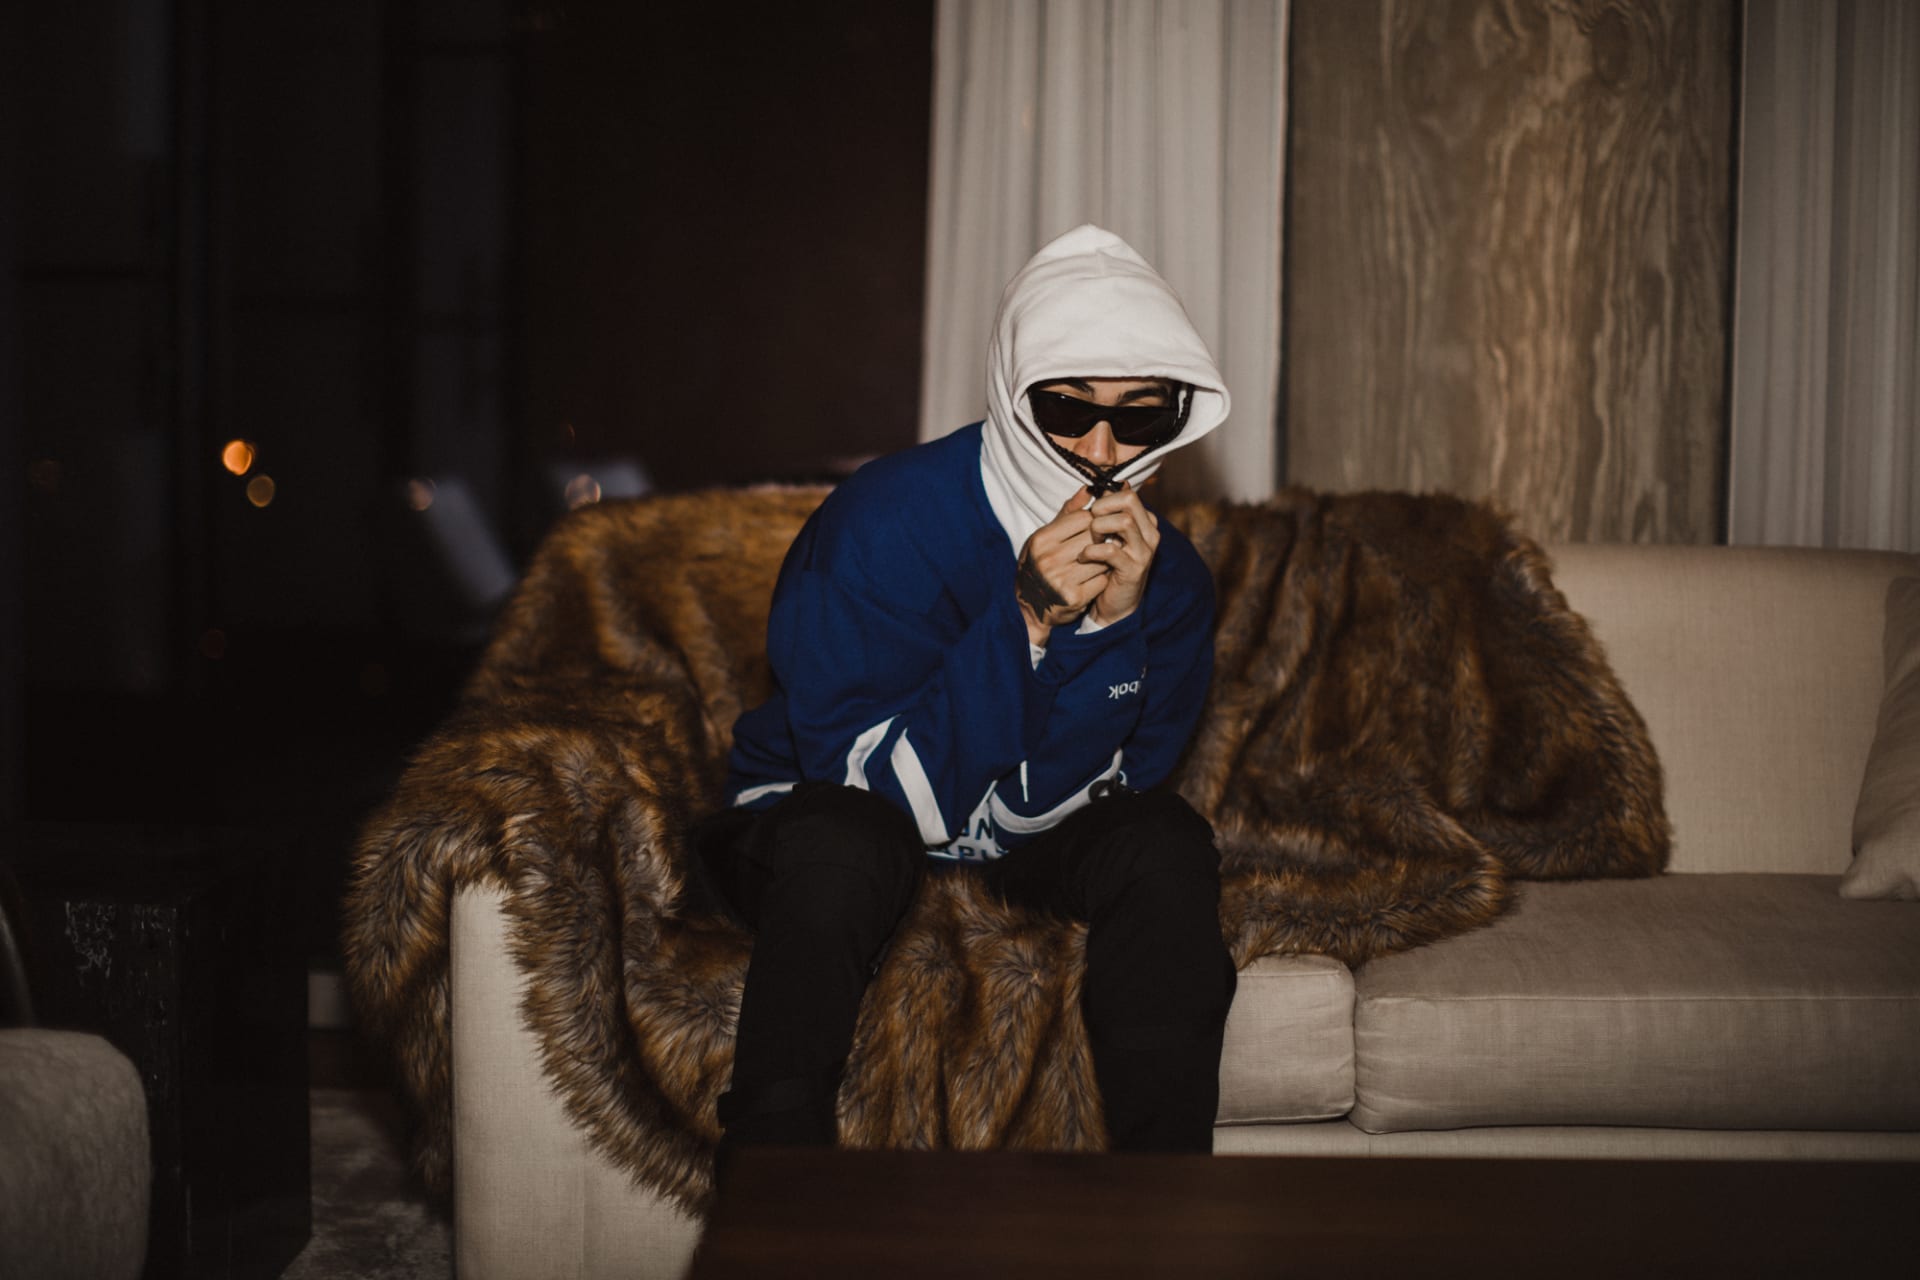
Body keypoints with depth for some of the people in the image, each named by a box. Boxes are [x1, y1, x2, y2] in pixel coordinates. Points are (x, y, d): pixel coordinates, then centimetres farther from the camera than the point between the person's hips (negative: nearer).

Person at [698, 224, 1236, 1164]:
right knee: (841, 842, -38)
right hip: (815, 812, -4)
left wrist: (1113, 624, -23)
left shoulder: (1166, 574, -9)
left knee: (1167, 845, -24)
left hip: (1022, 845, 4)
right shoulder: (883, 519, -24)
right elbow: (873, 778, -29)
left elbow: (1058, 803, -6)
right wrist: (1026, 621, -35)